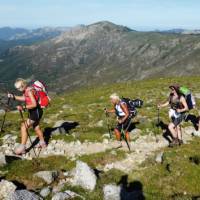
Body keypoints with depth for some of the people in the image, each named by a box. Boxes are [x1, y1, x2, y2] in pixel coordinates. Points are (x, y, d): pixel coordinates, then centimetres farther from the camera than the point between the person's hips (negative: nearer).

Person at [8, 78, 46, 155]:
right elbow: (24, 98, 22)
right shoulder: (26, 91, 4)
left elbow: (34, 104, -29)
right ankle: (42, 143, 41)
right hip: (33, 112, 10)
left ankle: (22, 147, -11)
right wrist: (13, 96, 13)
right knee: (36, 127, 24)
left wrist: (23, 107, -36)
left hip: (36, 112, -10)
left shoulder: (29, 91, -23)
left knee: (24, 127, -13)